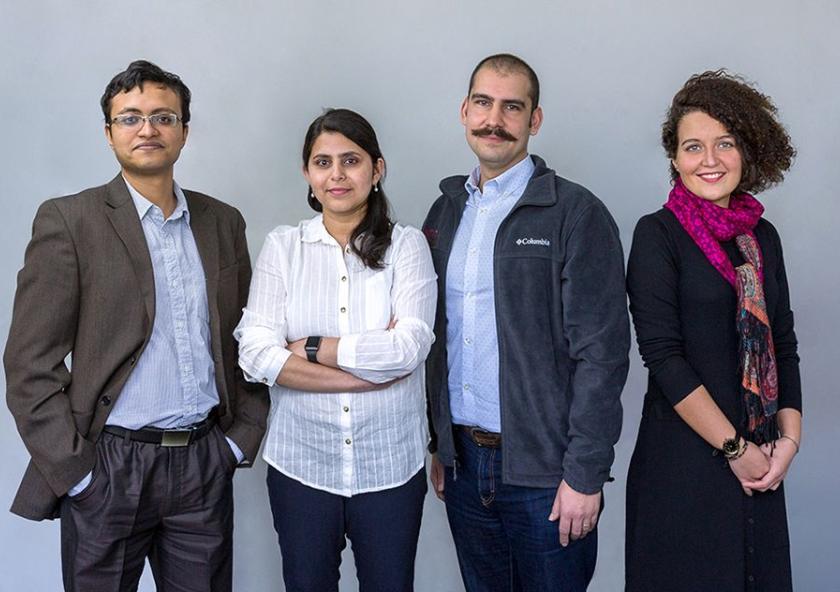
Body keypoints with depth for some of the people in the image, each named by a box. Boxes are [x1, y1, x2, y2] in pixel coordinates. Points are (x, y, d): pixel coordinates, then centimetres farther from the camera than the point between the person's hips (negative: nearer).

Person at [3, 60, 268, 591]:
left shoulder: (223, 222, 9)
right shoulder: (69, 220, -5)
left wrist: (243, 435, 5)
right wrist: (73, 469, -10)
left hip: (206, 464, 4)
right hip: (107, 468, -3)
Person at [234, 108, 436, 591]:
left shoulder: (406, 245, -3)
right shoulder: (282, 247, 0)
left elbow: (409, 349, -16)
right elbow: (256, 356, -11)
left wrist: (309, 347, -11)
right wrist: (371, 370, -15)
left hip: (390, 465, -1)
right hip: (301, 464, 1)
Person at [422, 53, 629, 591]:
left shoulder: (577, 214, -9)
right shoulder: (445, 214, 9)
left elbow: (602, 353, -13)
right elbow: (438, 342, 12)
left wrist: (585, 474, -15)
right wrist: (439, 446, 11)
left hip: (544, 471, -5)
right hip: (463, 464, 5)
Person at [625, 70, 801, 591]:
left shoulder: (762, 236, 9)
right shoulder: (658, 234, -8)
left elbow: (783, 346, 12)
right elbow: (662, 353, -14)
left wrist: (789, 438, -1)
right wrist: (734, 447, -12)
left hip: (760, 465, 5)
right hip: (684, 461, -5)